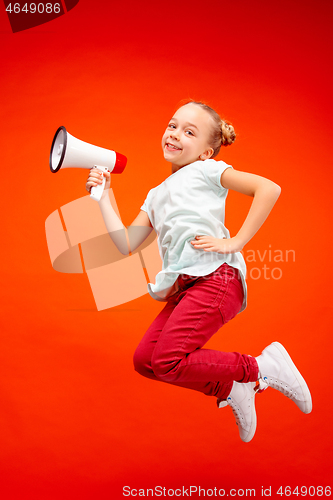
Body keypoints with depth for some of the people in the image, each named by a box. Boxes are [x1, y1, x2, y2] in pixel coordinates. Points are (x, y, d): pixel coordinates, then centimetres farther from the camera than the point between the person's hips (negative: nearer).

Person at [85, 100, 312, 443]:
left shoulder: (205, 170, 7)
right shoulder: (156, 196, 27)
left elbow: (269, 188, -7)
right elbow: (126, 244, 17)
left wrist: (235, 242, -12)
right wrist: (103, 197, 16)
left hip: (215, 277, -8)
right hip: (182, 287, 8)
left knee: (168, 361, -19)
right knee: (144, 360, 0)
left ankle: (259, 368, -3)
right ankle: (228, 389, 9)